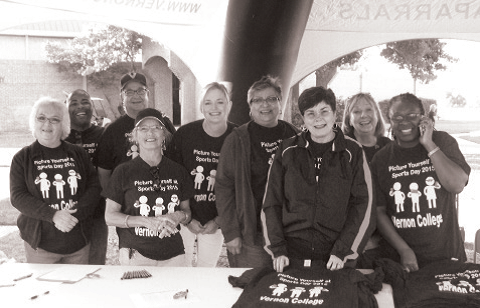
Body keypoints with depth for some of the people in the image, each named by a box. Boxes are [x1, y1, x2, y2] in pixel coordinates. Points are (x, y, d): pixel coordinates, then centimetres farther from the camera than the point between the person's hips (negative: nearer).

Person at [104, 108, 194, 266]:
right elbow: (110, 216, -3)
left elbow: (187, 211, 12)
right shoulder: (123, 172, -2)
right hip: (135, 255, -2)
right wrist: (146, 221, -15)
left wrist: (180, 216, -12)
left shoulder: (178, 171, 5)